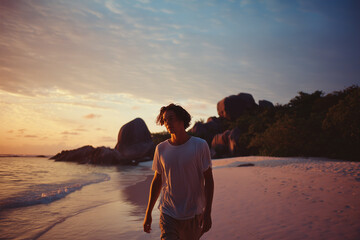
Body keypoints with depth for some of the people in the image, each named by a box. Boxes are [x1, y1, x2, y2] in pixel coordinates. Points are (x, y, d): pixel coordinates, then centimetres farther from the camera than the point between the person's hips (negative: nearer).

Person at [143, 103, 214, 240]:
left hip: (193, 214, -1)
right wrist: (148, 213, 11)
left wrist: (207, 213, -10)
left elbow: (208, 180, -6)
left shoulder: (200, 145, -9)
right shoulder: (161, 149, -1)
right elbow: (157, 181, 8)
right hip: (167, 213, 1)